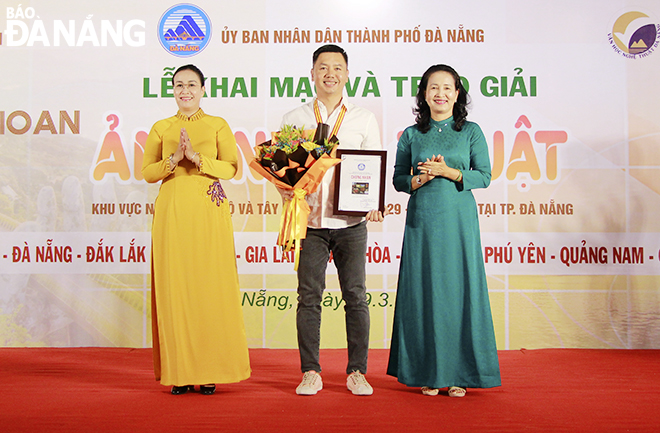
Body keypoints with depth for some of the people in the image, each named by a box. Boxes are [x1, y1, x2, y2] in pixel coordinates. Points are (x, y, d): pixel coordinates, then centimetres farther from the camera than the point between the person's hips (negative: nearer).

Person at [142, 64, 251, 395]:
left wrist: (197, 158, -14)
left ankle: (209, 370, 6)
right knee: (175, 287, -2)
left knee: (210, 286, -3)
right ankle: (179, 372, 7)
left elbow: (232, 167, -1)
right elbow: (147, 172, 7)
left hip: (208, 212, -1)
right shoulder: (161, 128, 14)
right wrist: (173, 159, -9)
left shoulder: (218, 126, 10)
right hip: (172, 212, 1)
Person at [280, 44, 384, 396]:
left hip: (350, 222, 0)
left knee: (356, 296, 2)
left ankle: (357, 372, 13)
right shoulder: (294, 119, 10)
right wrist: (291, 196, -10)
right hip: (309, 221, 0)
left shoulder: (364, 120, 10)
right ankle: (310, 372, 12)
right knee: (309, 296, 2)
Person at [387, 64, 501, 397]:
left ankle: (459, 374, 12)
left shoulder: (471, 132, 6)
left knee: (459, 290, 0)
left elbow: (485, 176, 2)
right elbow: (398, 179, 9)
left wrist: (449, 172, -12)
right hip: (422, 220, 1)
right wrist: (421, 178, -10)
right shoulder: (411, 135, 9)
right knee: (424, 292, 2)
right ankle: (428, 373, 13)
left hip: (459, 220, -1)